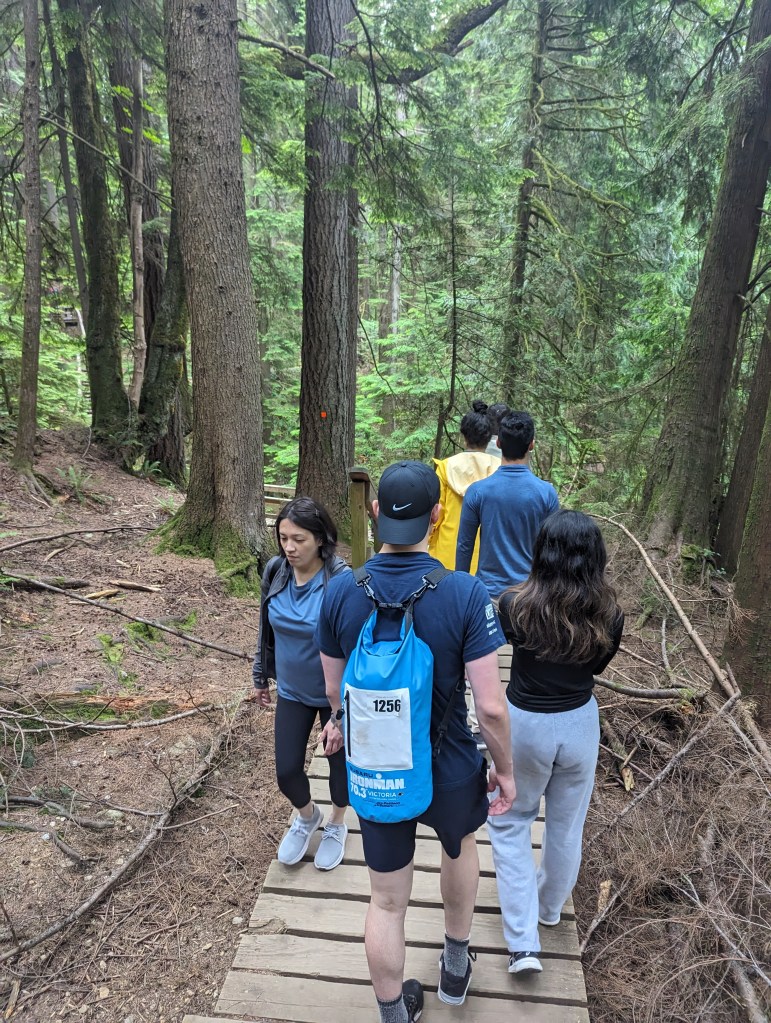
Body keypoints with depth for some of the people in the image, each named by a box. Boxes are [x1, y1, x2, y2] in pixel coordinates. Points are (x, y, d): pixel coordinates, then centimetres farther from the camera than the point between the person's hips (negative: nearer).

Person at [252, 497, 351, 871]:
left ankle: (336, 825, 47)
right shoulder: (275, 571, -11)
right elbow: (267, 629, 5)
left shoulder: (341, 580, -28)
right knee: (287, 770, 10)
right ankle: (307, 816, 44)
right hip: (291, 690, 4)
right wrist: (261, 676, 13)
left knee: (339, 761, 17)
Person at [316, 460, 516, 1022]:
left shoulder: (340, 591, -16)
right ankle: (456, 964, 55)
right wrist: (506, 769, -4)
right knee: (461, 846, 33)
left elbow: (335, 687, -2)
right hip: (450, 771, 0)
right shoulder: (466, 594, -25)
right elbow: (490, 705, -22)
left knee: (387, 901, 21)